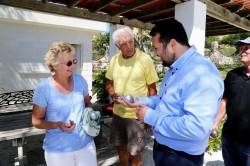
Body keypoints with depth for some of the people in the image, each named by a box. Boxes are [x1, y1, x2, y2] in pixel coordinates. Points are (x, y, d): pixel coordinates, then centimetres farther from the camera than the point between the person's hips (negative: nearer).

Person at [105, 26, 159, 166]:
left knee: (134, 153, 8)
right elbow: (109, 83, 10)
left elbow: (152, 89, -8)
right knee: (121, 147, 22)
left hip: (136, 114, -5)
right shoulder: (114, 59, 0)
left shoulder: (145, 59, -14)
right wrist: (113, 95, -11)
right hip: (118, 112, 5)